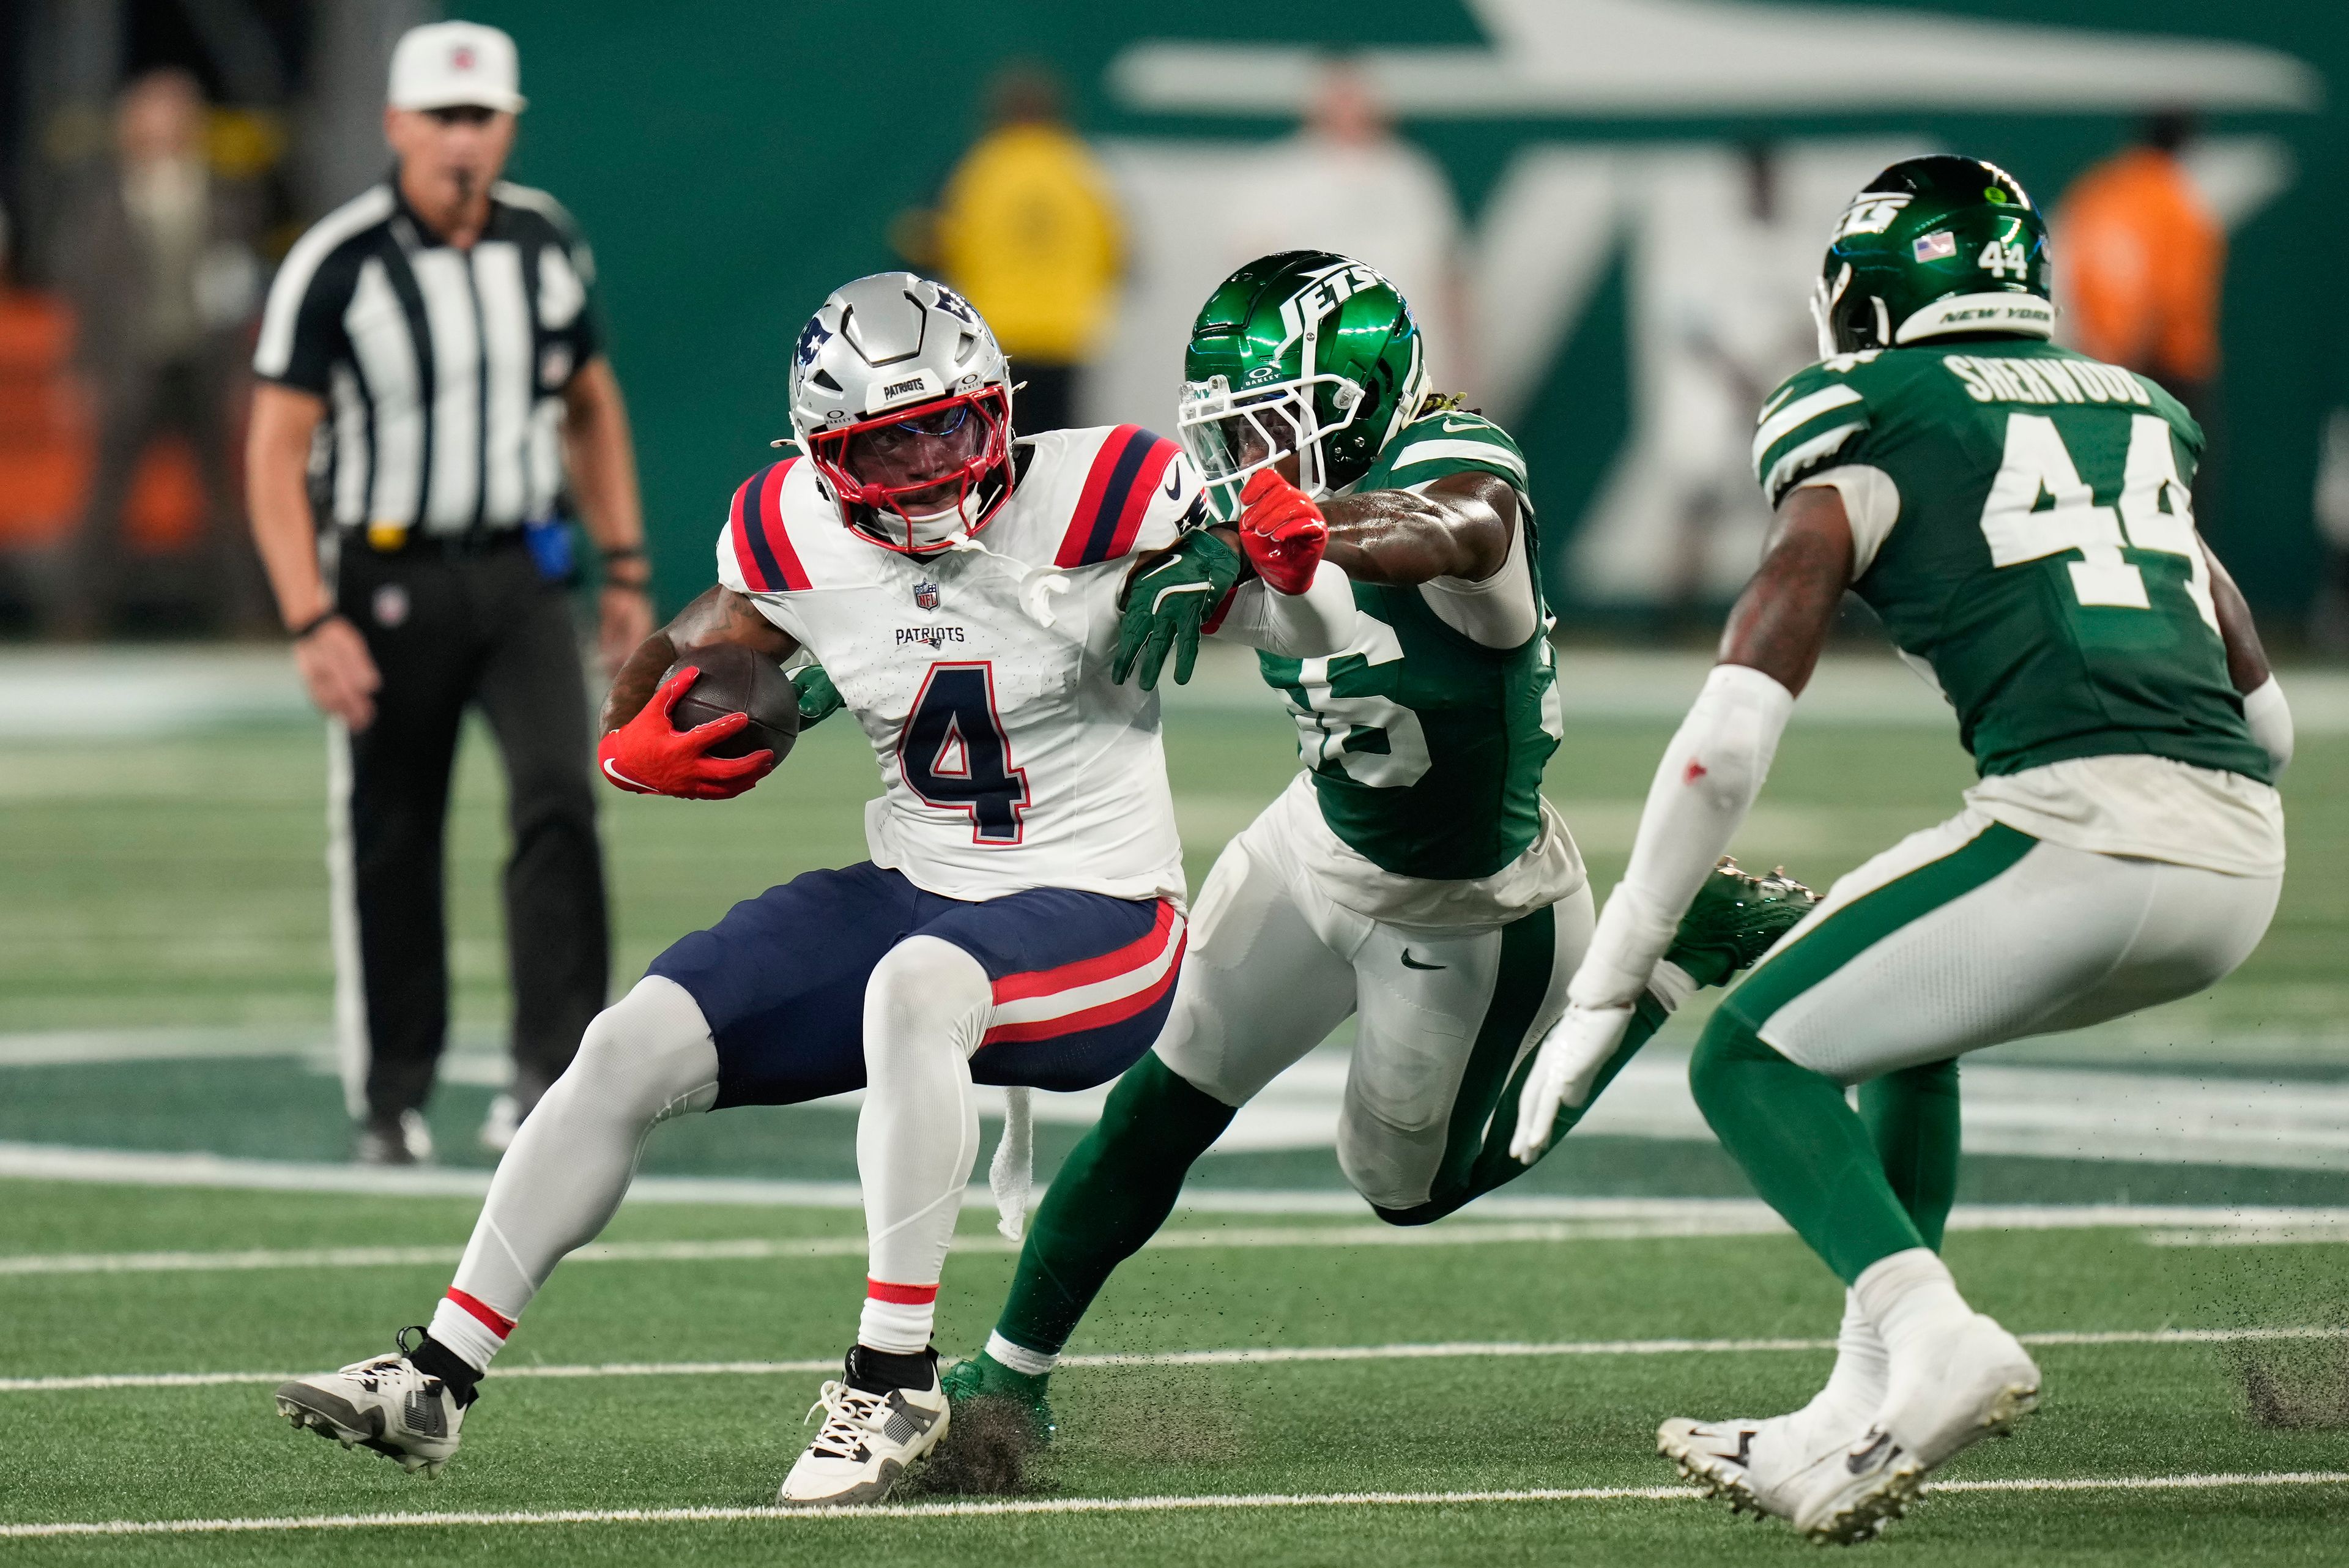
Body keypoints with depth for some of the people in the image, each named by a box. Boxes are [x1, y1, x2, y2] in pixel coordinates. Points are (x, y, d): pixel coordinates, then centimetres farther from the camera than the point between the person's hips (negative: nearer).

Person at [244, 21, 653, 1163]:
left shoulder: (547, 245, 3)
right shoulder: (336, 267, -11)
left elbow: (591, 408, 17)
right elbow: (277, 451, -10)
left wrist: (625, 569, 12)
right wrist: (312, 624, -18)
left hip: (521, 575, 3)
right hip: (388, 583, -3)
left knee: (559, 794, -17)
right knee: (390, 848, 4)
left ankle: (552, 1071, -16)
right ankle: (390, 1100, 18)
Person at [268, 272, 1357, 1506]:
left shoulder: (1087, 504, -15)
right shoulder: (801, 543, -1)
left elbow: (1318, 637, -10)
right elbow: (678, 656, 17)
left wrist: (1287, 560, -34)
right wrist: (635, 742, -7)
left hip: (1095, 925, -5)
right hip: (911, 893, 5)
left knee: (916, 987, -38)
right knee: (635, 1046, -9)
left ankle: (894, 1380, -32)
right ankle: (438, 1378, 1)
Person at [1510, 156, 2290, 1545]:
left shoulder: (1868, 448, 8)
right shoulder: (2139, 417, 27)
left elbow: (1730, 740, 0)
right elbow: (2267, 723, 30)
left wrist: (1605, 993, 4)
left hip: (2086, 828, -7)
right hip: (2245, 862, 7)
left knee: (1752, 1060, 7)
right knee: (1901, 1018, 30)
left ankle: (1934, 1336, -17)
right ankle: (1871, 1416, 24)